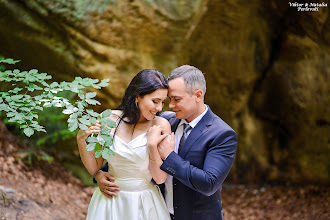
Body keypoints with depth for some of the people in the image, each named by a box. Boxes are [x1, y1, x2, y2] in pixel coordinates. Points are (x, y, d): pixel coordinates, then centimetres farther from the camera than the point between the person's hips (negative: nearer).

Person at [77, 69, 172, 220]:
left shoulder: (161, 125, -13)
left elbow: (160, 179, -11)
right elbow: (94, 168, -2)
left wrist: (152, 146, -24)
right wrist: (81, 139, -16)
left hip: (145, 205, -1)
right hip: (110, 203, 1)